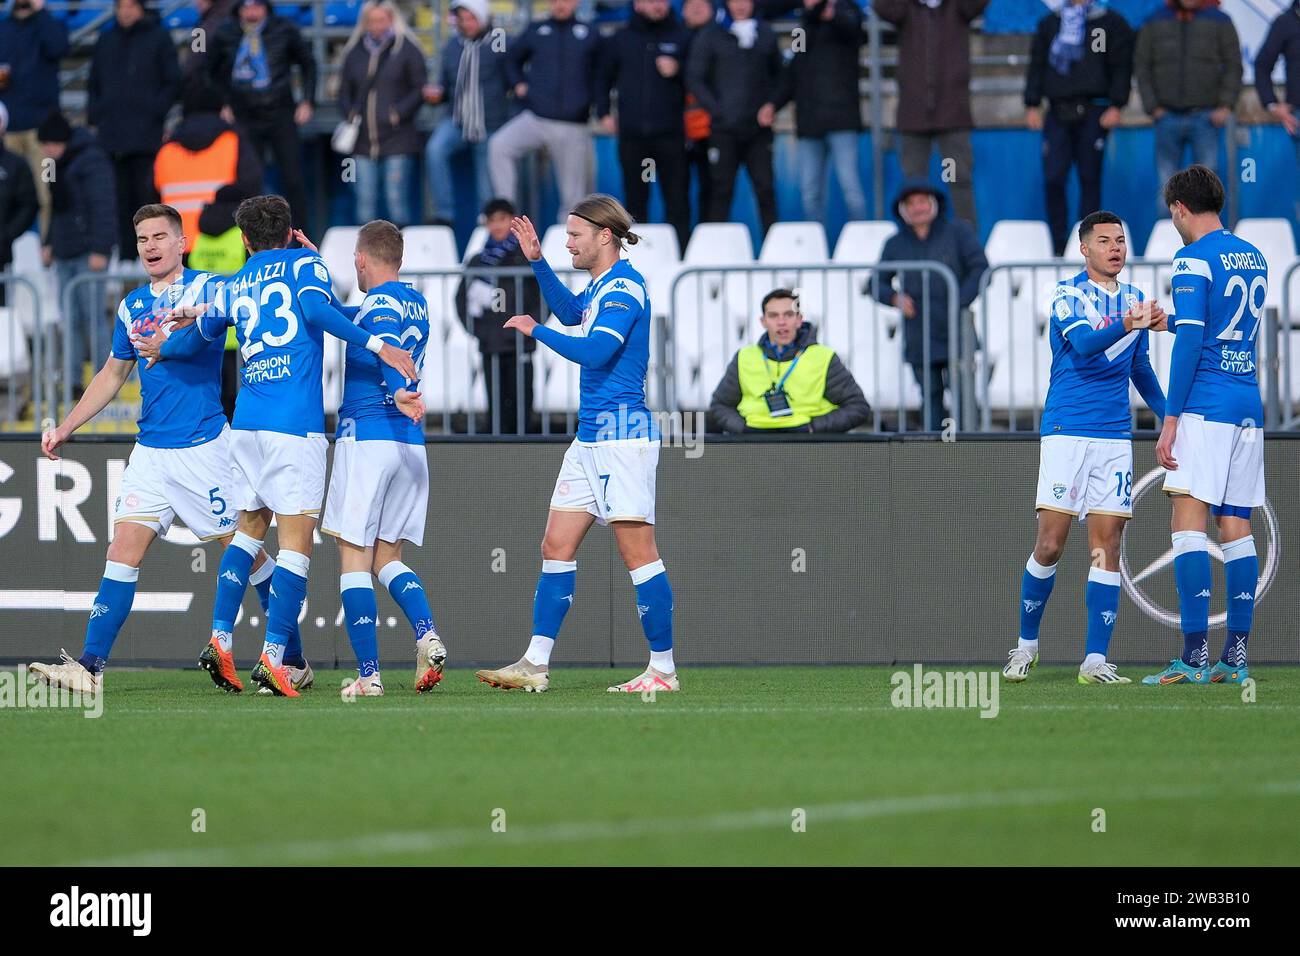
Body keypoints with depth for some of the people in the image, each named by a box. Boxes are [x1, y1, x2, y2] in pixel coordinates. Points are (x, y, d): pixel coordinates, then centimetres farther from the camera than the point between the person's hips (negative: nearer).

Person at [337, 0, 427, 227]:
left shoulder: (406, 49, 1)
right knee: (365, 200, 2)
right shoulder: (355, 52, 13)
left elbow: (420, 89, 1)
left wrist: (399, 113, -12)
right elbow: (344, 91, 20)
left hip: (396, 138, -4)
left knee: (396, 199, -6)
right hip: (363, 140, 4)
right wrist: (349, 113, 0)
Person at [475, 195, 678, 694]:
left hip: (621, 433, -10)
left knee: (637, 551, -8)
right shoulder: (600, 287, 16)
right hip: (590, 437, 10)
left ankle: (663, 668, -5)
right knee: (556, 545, 8)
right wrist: (537, 261, 31)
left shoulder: (624, 286, -13)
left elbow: (595, 351, -24)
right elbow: (571, 312, 39)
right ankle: (536, 664, 9)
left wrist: (537, 331, -10)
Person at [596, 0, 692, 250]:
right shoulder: (619, 41, 12)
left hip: (671, 133, -2)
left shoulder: (681, 38, 8)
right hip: (632, 133, 2)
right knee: (635, 199, 4)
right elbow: (603, 79, 22)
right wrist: (603, 113, 11)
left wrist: (677, 71, -8)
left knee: (677, 198, -6)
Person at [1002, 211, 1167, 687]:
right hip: (1066, 430, -4)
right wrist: (1126, 326, -39)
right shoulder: (1067, 296, -3)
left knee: (1106, 545, -2)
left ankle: (1095, 660, -3)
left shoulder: (1134, 300, 13)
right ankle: (1026, 643, 12)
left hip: (1115, 436, 4)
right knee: (1050, 542, -6)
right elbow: (1084, 344, -23)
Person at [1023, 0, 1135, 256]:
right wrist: (1032, 105, 5)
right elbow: (1037, 65, 16)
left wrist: (1116, 106, -8)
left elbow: (1121, 67, 1)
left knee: (1089, 179, 0)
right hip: (1058, 113, 3)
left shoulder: (1111, 23, 7)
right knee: (1053, 179, -6)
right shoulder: (1050, 24, 17)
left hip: (1092, 111, -3)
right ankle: (1059, 247, 0)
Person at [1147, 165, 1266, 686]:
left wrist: (1171, 418, -14)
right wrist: (1165, 320, 42)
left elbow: (1190, 341, -15)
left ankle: (1194, 656, -17)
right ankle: (1235, 657, 4)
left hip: (1205, 405, -8)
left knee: (1188, 521, -9)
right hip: (1248, 406, 8)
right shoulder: (1253, 258, 16)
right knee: (1236, 527, 7)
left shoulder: (1194, 259, -8)